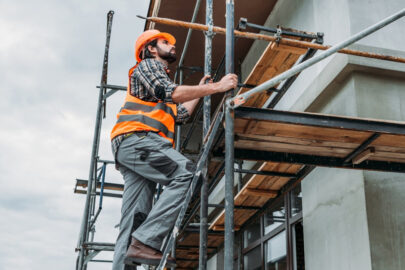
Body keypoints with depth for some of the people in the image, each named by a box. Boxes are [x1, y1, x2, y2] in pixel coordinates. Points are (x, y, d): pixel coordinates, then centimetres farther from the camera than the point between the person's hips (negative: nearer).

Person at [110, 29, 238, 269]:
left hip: (130, 149, 10)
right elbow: (171, 93, -9)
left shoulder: (162, 79, 39)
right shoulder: (148, 64, 10)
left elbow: (181, 114, 32)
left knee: (135, 219, -2)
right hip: (137, 138, -10)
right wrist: (217, 87, -6)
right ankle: (146, 241, -32)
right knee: (187, 175, -25)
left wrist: (200, 90, 36)